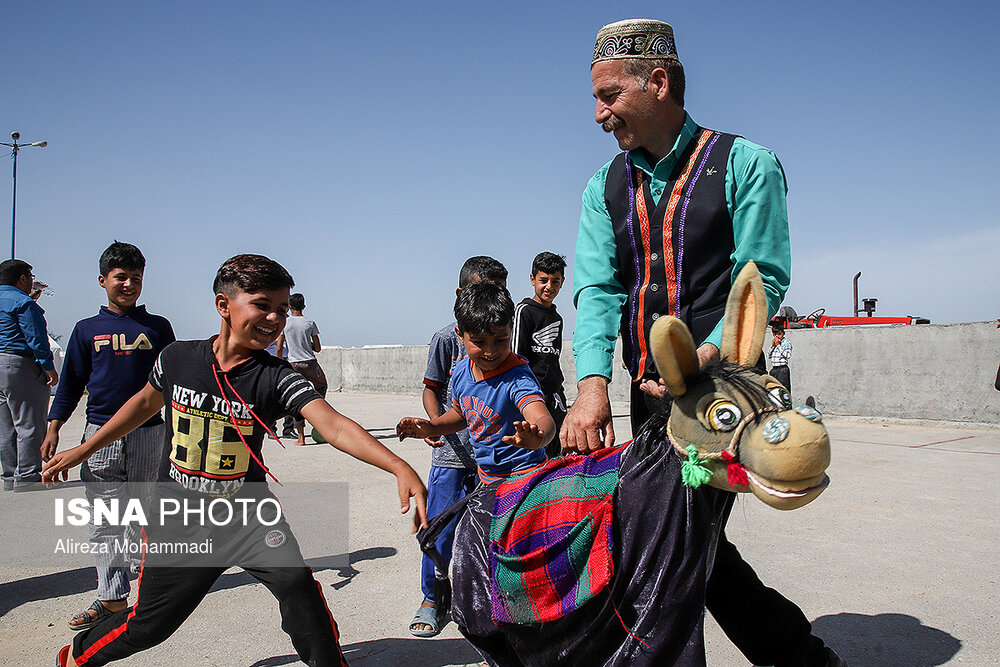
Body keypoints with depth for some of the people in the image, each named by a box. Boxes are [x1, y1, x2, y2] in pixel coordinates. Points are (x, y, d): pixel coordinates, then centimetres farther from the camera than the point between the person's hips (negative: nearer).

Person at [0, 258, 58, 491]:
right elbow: (35, 338, -17)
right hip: (20, 366, -9)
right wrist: (49, 367, -14)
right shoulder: (23, 302, -12)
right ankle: (27, 477, -4)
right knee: (29, 424, -5)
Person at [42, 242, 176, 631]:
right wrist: (53, 429, 3)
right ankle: (113, 595, 7)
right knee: (104, 518, 1)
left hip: (148, 432, 0)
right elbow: (71, 383, 10)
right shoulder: (87, 329, 7)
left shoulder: (158, 327, 6)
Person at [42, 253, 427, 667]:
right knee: (148, 624, 12)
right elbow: (146, 402, 12)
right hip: (178, 517, 1)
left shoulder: (276, 377, -18)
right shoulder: (177, 358, -10)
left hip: (247, 512, -1)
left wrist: (400, 468, -47)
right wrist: (82, 451, 20)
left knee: (294, 579, -24)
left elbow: (333, 426, -32)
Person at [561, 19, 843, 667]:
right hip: (648, 393, 6)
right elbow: (596, 289, -1)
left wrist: (703, 360, -25)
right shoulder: (606, 188, 11)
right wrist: (593, 381, -18)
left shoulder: (745, 164, -3)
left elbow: (763, 280, -9)